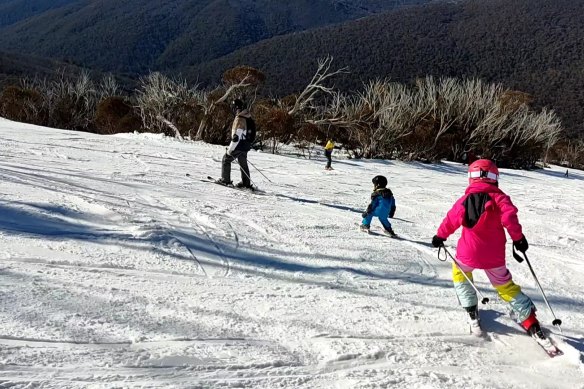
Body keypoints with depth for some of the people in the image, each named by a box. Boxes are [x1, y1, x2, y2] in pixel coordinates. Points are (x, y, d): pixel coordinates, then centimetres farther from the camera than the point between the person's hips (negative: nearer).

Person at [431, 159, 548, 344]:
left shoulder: (466, 199, 2)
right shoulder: (499, 197, -3)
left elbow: (451, 219, 8)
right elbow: (509, 216, -19)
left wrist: (440, 236, 23)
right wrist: (518, 237, -9)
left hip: (469, 253, 0)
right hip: (494, 256, 0)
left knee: (459, 274, 28)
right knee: (506, 286, 16)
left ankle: (472, 314, 19)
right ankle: (531, 323, 11)